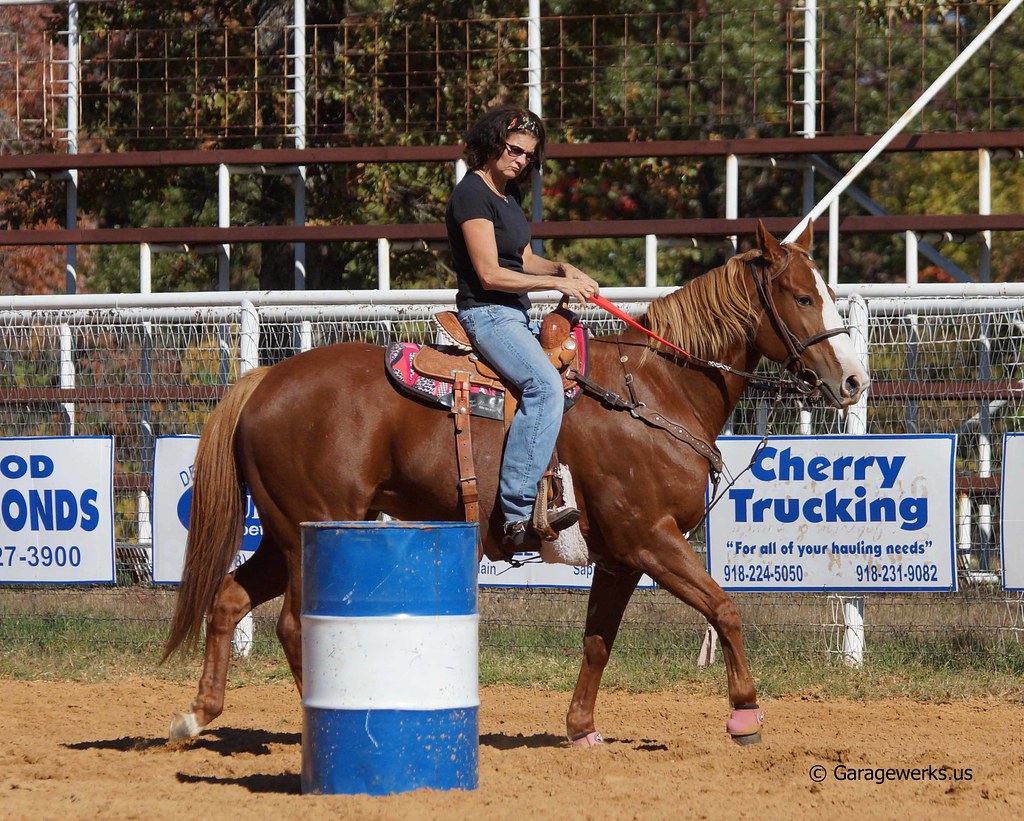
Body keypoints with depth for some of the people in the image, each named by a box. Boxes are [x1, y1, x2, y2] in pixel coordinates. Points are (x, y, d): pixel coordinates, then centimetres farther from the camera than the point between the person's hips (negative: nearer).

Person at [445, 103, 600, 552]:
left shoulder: (510, 193, 16)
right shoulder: (472, 194, -13)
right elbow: (490, 274, -18)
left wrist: (563, 268, 2)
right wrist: (558, 283, -15)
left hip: (516, 314, 11)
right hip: (486, 313, -11)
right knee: (545, 383, -31)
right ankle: (518, 513, -39)